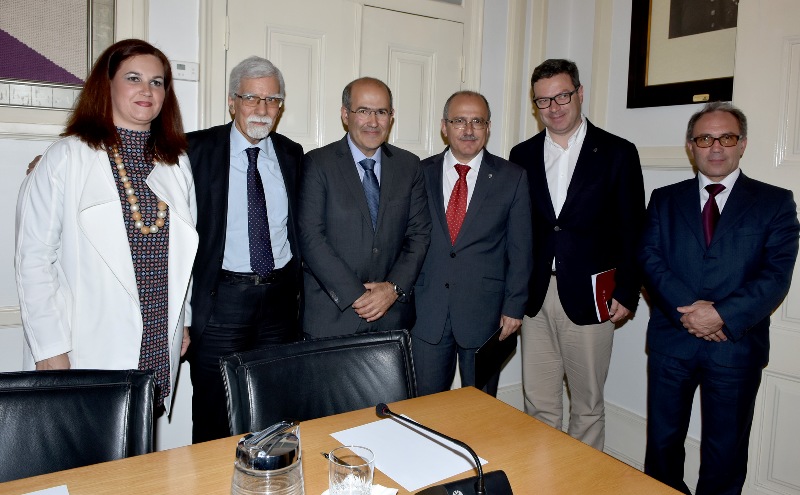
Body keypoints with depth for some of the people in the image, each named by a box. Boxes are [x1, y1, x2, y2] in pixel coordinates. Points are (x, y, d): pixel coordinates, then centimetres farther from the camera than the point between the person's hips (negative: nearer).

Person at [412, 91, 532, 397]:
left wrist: (514, 307, -4)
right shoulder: (421, 174, 4)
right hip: (427, 312, 1)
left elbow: (520, 249, 1)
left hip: (485, 313, -1)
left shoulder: (512, 178, 1)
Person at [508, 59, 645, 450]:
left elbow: (632, 231, 0)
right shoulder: (522, 155, 8)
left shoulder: (617, 153, 0)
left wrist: (626, 294, -5)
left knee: (587, 404, 10)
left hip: (589, 299, -2)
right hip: (535, 297, 3)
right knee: (538, 403, 12)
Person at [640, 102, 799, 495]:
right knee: (662, 444, 12)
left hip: (736, 345, -1)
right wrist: (689, 309, -16)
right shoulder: (664, 200, 9)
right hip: (672, 340, 2)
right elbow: (650, 259, -3)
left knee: (725, 455, 11)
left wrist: (721, 314, -19)